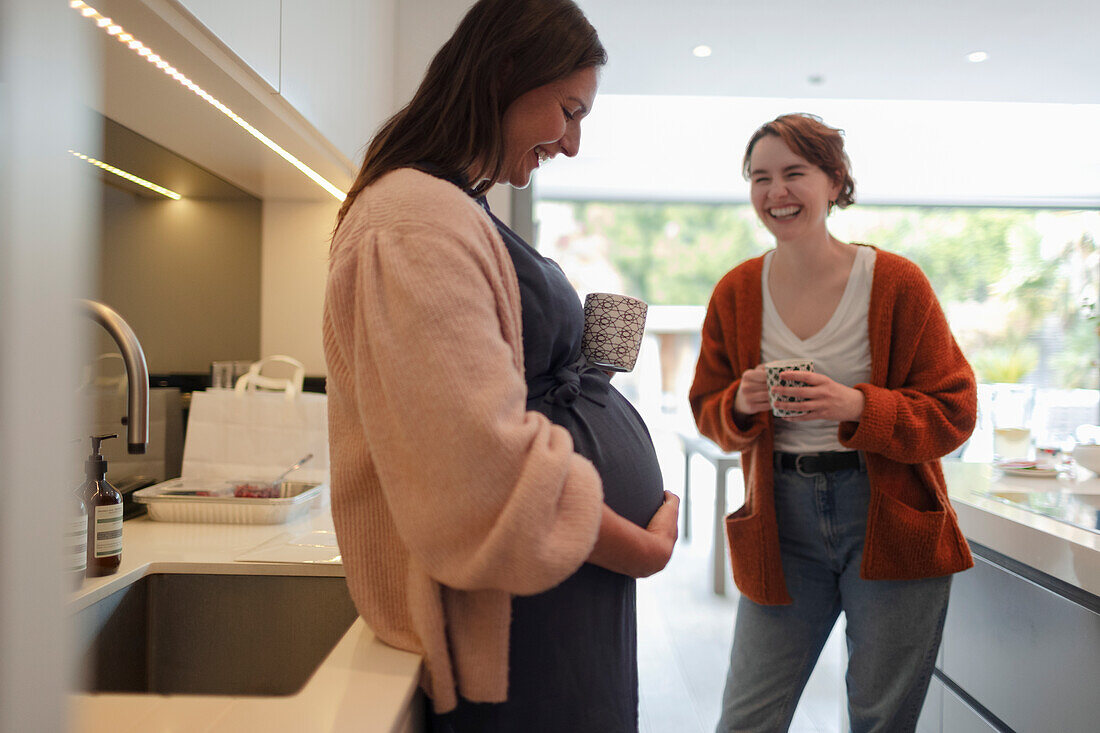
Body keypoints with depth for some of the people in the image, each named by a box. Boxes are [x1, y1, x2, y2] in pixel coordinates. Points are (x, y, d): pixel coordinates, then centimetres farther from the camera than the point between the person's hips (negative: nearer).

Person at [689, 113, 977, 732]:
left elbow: (954, 412, -5)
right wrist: (741, 405, -14)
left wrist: (859, 407, -21)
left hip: (889, 523, -2)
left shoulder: (896, 283, -6)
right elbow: (709, 413, 10)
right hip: (783, 524, 2)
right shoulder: (737, 293, 3)